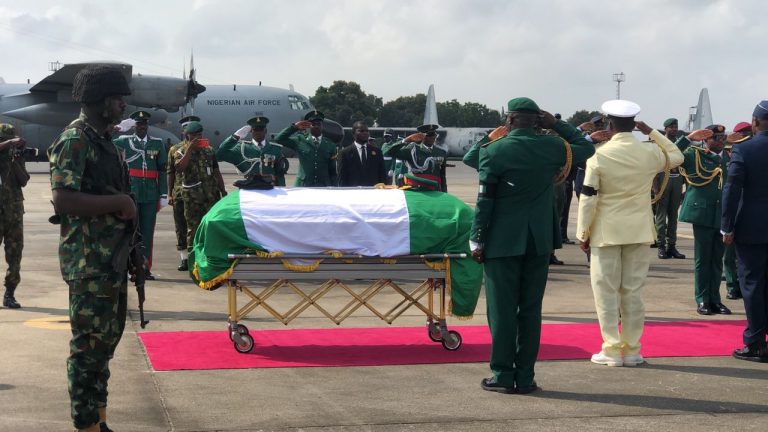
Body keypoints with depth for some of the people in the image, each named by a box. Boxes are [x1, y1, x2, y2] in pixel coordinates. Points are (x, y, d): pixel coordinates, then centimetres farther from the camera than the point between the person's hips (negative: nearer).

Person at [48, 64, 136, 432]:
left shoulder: (103, 139, 14)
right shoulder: (75, 140, -15)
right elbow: (63, 198, -26)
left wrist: (126, 204, 9)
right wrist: (120, 202, -21)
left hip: (112, 258, 10)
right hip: (89, 262, -10)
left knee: (107, 338, 17)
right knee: (89, 345, -4)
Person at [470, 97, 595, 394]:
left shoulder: (494, 151, -9)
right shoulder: (552, 147, 0)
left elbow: (485, 200, -9)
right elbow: (586, 148, 20)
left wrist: (477, 240, -2)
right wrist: (556, 125, 14)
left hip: (502, 241, -3)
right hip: (539, 240, 3)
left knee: (502, 310, 3)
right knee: (531, 310, 7)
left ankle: (503, 375, 5)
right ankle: (525, 378, 9)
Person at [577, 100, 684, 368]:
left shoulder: (599, 155, -9)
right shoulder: (650, 152, -3)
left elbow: (588, 198, -9)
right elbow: (677, 156, 19)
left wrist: (583, 233, 0)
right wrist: (652, 132, 17)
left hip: (606, 232, -3)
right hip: (639, 231, 3)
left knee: (606, 291, 4)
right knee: (633, 291, 8)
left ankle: (612, 350, 3)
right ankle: (632, 350, 11)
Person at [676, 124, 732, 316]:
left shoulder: (728, 157, 11)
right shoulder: (694, 154, -1)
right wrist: (689, 138, -20)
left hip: (723, 216, 4)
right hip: (703, 214, -4)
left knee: (717, 259, 9)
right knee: (702, 259, 2)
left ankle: (714, 299, 16)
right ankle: (702, 300, 8)